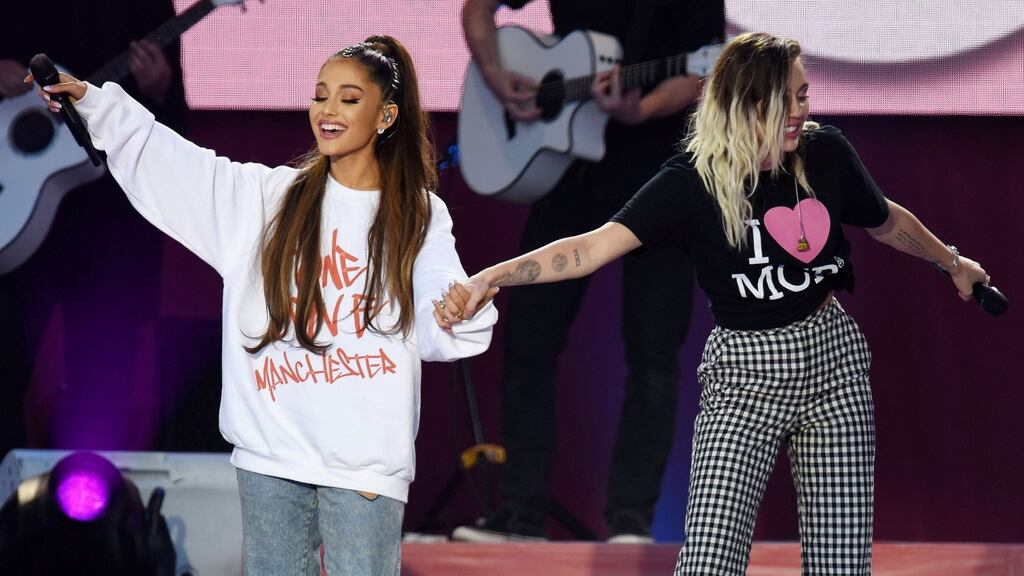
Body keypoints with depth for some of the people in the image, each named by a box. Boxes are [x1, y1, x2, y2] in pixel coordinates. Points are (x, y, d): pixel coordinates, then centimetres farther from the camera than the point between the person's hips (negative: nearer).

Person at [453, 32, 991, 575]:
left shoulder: (826, 154, -2)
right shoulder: (692, 182, -12)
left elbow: (886, 221, 19)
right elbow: (593, 247, -20)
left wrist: (953, 262, 34)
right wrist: (493, 276, -33)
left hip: (834, 364, 3)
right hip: (744, 377, -3)